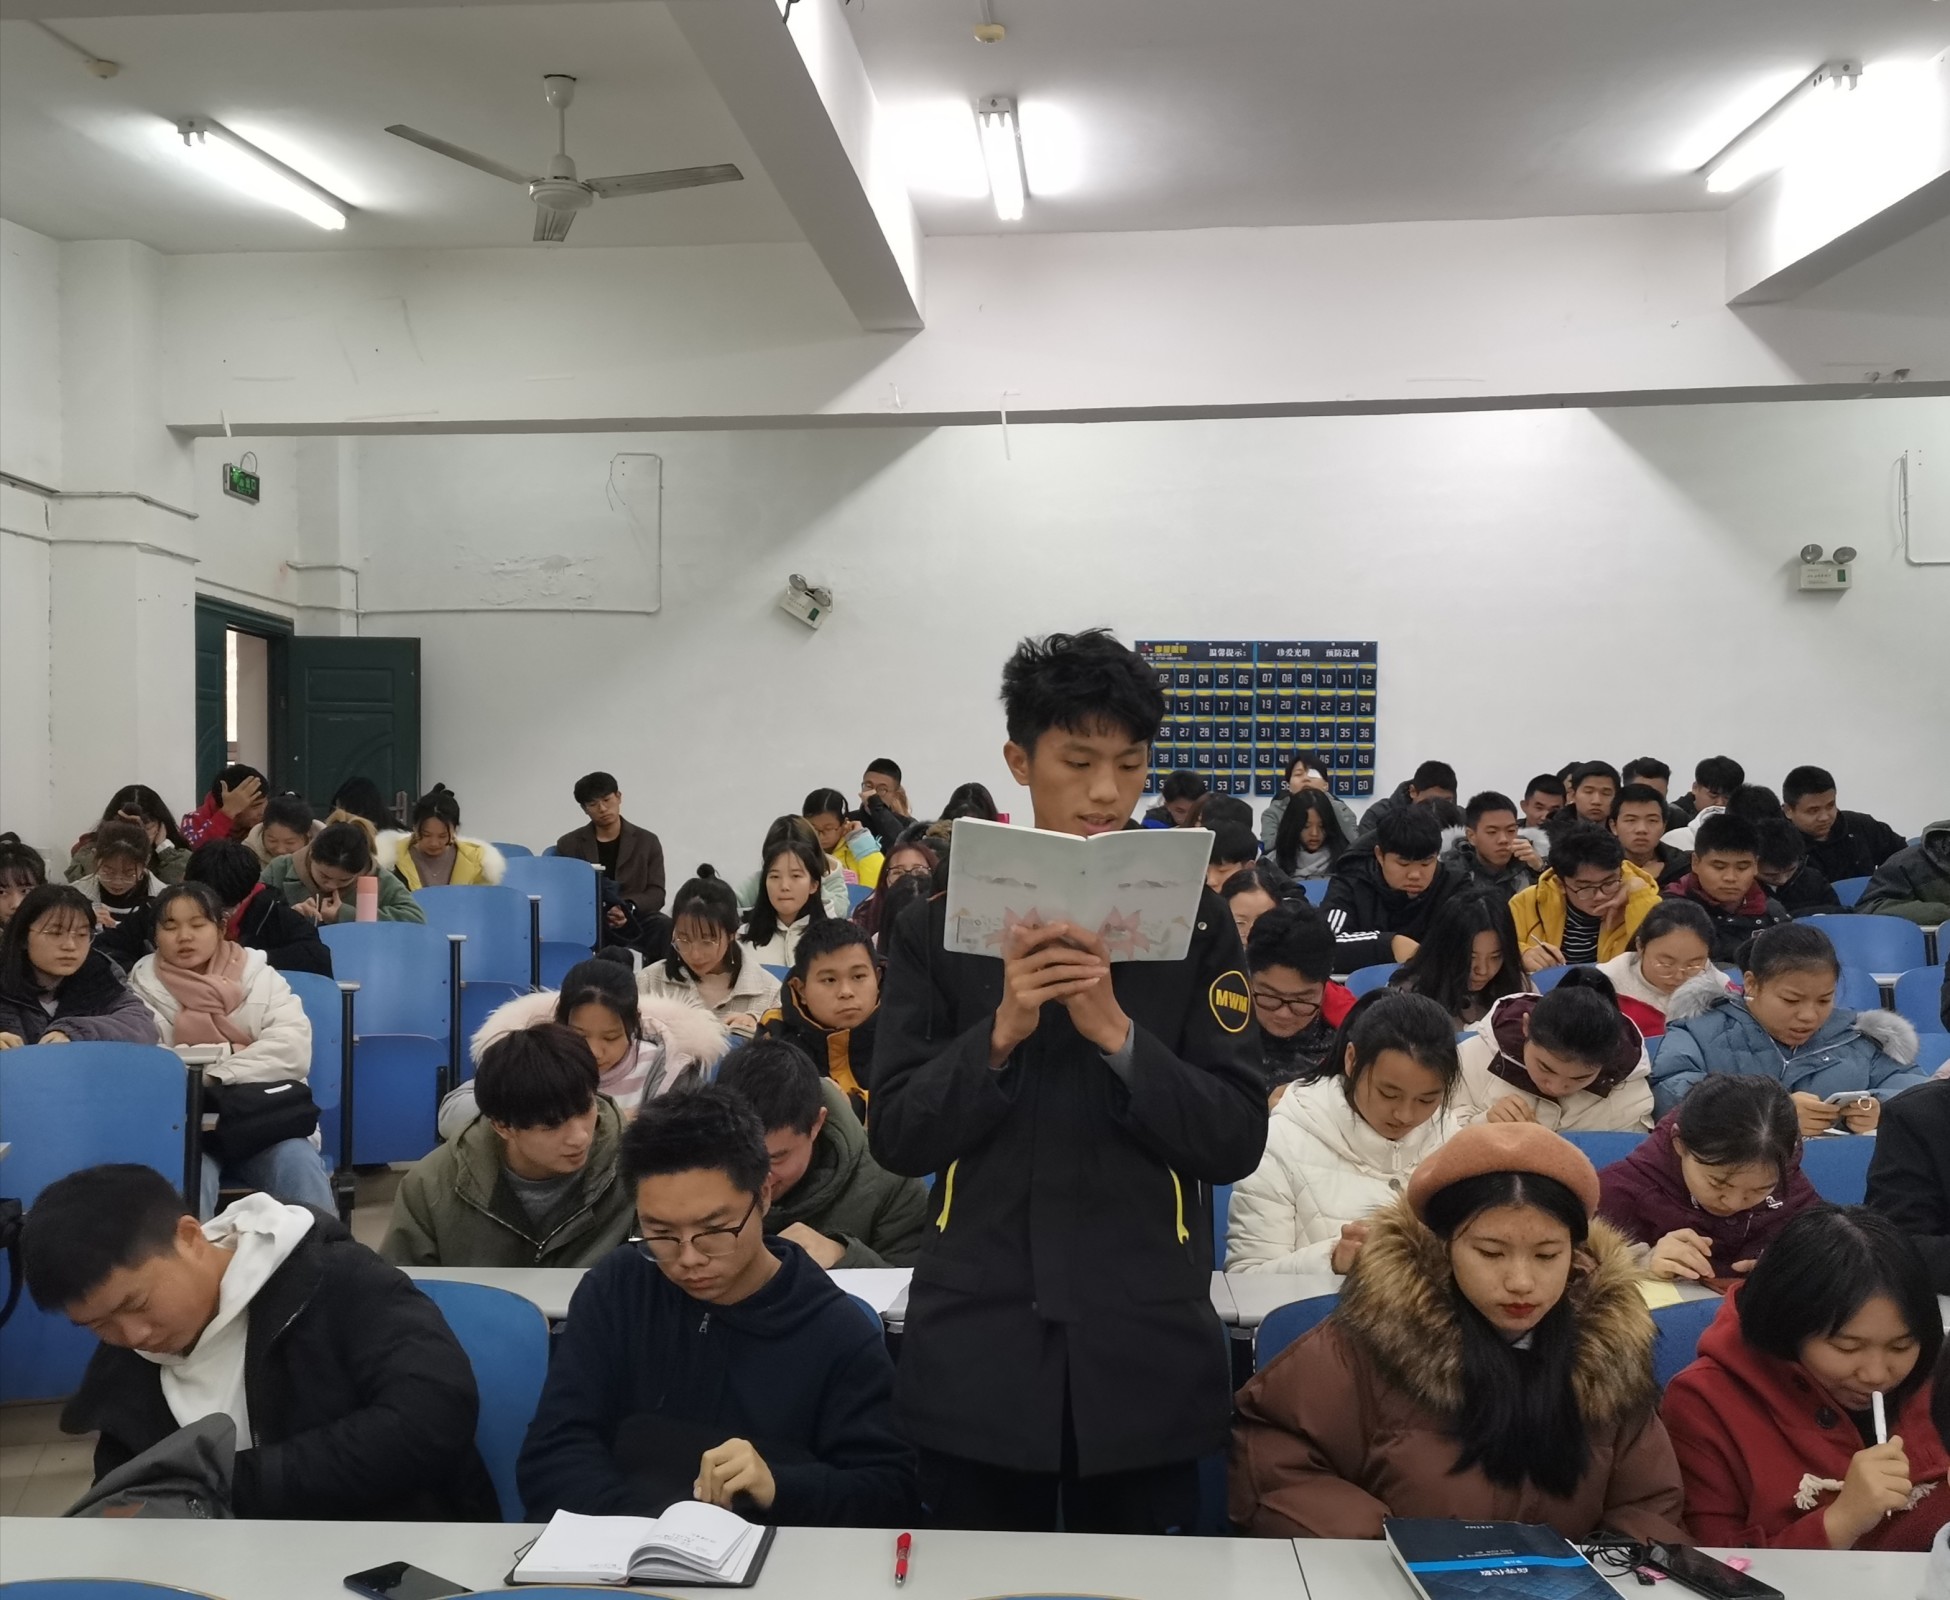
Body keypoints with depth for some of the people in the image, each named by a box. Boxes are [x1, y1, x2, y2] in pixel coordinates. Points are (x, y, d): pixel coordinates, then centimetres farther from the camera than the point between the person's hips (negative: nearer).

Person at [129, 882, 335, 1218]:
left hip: (263, 1116, 1)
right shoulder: (143, 987, 10)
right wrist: (228, 1052, -10)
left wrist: (216, 1076, -14)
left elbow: (293, 1049, -6)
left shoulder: (258, 975, 10)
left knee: (297, 1164, -28)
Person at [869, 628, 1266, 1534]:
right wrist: (1000, 1033, -17)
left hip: (1144, 1352, 0)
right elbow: (895, 1138, -1)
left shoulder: (1195, 923, 0)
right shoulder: (942, 927, 2)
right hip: (977, 1350, 1)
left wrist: (1117, 1034, -18)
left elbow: (1237, 1143, -4)